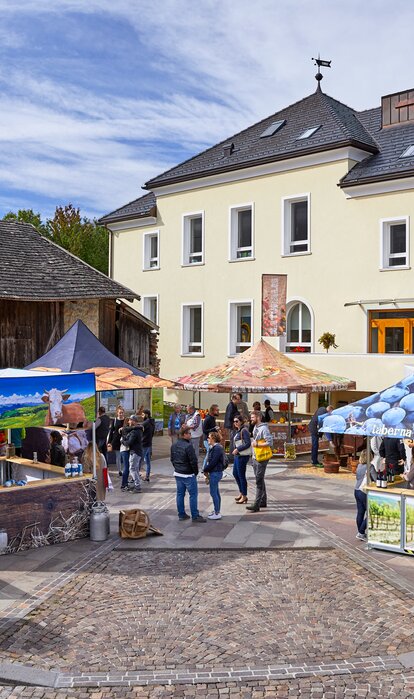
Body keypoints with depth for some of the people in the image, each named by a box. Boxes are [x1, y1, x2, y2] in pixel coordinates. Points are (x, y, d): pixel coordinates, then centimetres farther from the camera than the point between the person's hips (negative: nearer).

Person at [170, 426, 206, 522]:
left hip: (177, 474, 8)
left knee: (180, 494, 14)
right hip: (188, 475, -8)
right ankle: (195, 516, 4)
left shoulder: (173, 445, 5)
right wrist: (196, 472, -5)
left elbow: (172, 459, 14)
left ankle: (181, 514, 20)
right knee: (193, 495, 1)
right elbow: (193, 461, -19)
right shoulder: (188, 446, -22)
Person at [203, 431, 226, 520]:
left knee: (213, 493, -5)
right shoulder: (213, 448, 12)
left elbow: (213, 462, -22)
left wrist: (205, 470, -9)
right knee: (216, 492, 16)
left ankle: (217, 513, 1)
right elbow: (209, 460, 13)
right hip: (214, 472, 10)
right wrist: (207, 470, 2)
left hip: (215, 473, -10)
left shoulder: (217, 448, -19)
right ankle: (217, 511, 26)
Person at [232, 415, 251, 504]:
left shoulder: (244, 431, -15)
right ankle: (241, 493, 32)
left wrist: (237, 449, -19)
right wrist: (235, 450, 7)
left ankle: (244, 496, 8)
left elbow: (247, 443, -21)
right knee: (235, 473, 18)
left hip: (243, 456, -10)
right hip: (237, 455, 10)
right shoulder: (238, 431, 13)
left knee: (241, 475, -3)